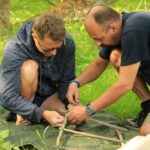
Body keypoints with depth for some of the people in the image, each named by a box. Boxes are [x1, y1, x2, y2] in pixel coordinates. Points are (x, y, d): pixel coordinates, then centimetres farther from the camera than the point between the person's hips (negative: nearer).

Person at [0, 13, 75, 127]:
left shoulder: (68, 43, -18)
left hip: (51, 95, 3)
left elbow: (67, 81, -6)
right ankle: (22, 115, -13)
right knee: (29, 67, -33)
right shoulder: (14, 50, -30)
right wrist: (43, 114, -40)